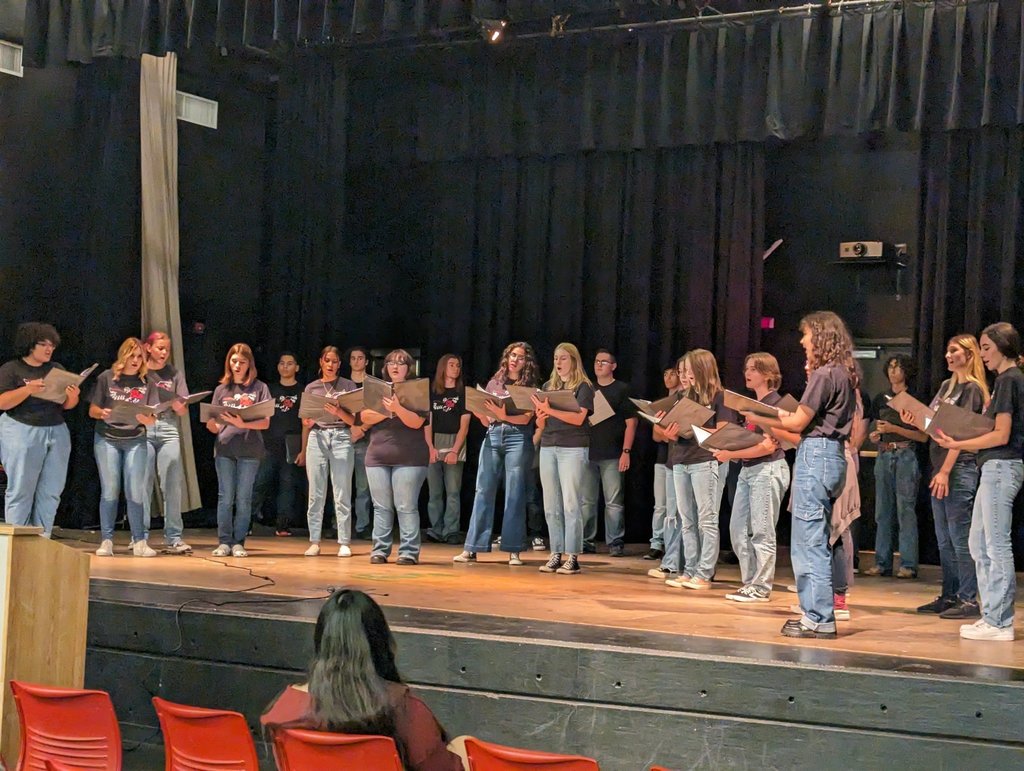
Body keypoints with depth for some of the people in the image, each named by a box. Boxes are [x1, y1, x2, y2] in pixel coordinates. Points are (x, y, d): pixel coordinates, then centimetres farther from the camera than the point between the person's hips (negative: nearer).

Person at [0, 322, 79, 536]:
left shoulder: (57, 370, 14)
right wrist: (28, 390, -22)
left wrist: (72, 397, -8)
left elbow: (66, 405, 15)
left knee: (50, 492, 1)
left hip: (56, 433, 5)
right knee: (21, 491, -5)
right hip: (22, 433, -4)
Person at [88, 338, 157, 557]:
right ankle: (106, 541, 3)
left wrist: (145, 418, -19)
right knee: (110, 490, -2)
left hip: (136, 441, 1)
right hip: (107, 439, -1)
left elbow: (152, 420, 4)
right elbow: (92, 411, 4)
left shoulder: (147, 382, 4)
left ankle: (139, 542, 1)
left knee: (135, 492, -3)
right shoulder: (106, 378, 2)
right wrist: (101, 413, -18)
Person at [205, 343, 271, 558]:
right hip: (224, 447, 2)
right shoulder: (221, 389, 13)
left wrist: (243, 424, -20)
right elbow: (214, 427, 13)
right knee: (225, 497, 0)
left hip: (249, 449, -2)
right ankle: (224, 542, 5)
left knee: (243, 498, 0)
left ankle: (239, 542, 5)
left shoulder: (259, 388, 5)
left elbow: (265, 423, -3)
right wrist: (211, 423, -11)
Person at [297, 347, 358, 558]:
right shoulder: (311, 388, 12)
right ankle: (314, 542, 5)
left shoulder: (348, 386, 7)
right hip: (317, 437, 2)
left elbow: (354, 420, 2)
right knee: (316, 493, 1)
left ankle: (344, 543, -1)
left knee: (342, 493, -3)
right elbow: (305, 422, 16)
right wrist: (303, 450, 14)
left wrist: (339, 412, -17)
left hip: (341, 438, -2)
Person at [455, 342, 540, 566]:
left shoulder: (530, 387, 7)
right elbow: (487, 422, 16)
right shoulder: (494, 383, 16)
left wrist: (504, 415, -22)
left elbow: (525, 418, -6)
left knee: (515, 495, -3)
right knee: (483, 491, -2)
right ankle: (472, 548, -1)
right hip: (493, 437, 3)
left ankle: (513, 550, 0)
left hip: (517, 439, -3)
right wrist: (479, 412, -5)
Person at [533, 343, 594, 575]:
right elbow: (541, 425, 15)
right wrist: (541, 414, -8)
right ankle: (556, 555, 9)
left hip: (573, 449, -6)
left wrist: (550, 410, -23)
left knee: (571, 504, -7)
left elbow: (578, 418, -15)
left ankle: (572, 558, -5)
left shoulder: (583, 387, 0)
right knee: (551, 506, 4)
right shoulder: (549, 386, 15)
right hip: (548, 447, 6)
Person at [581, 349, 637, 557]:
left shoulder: (622, 390, 3)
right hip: (587, 453, 4)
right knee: (586, 501, 4)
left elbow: (631, 422, -1)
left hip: (612, 455, -4)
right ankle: (586, 542, 10)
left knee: (613, 502, -4)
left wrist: (626, 451, -9)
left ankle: (615, 543, 1)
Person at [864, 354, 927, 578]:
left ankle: (908, 564, -6)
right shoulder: (881, 399, 14)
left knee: (906, 510, -8)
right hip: (884, 456, 5)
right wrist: (875, 436, 0)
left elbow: (924, 436, -5)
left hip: (906, 456, -5)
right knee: (883, 511, 5)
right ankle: (882, 562, 10)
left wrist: (895, 429, -14)